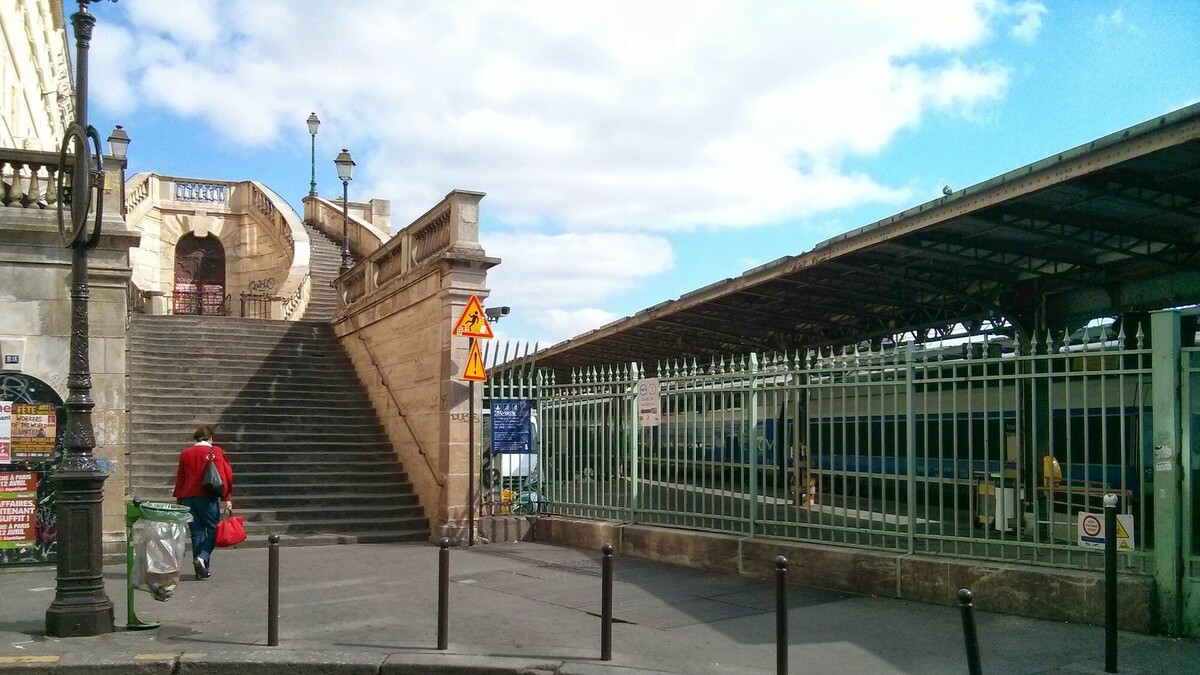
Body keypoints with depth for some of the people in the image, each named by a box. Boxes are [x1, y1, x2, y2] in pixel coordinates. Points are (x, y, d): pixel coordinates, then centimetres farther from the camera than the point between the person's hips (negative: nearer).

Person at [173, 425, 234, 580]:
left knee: (197, 532, 8)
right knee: (213, 529, 5)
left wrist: (179, 500, 18)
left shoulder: (185, 453, 10)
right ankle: (202, 557, -17)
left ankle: (201, 570, 8)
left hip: (187, 498, 4)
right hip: (207, 498, -4)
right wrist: (227, 498, -3)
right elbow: (225, 475, -5)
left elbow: (180, 478, 12)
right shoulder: (215, 452, 0)